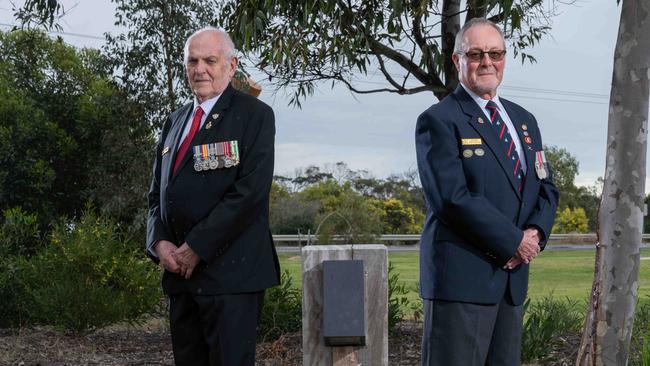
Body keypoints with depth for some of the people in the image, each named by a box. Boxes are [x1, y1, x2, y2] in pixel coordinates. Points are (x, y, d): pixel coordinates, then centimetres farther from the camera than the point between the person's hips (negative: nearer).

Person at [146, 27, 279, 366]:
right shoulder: (175, 120, 18)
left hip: (230, 272, -6)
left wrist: (196, 248, -15)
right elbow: (157, 192, 19)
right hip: (181, 270, 6)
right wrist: (160, 243, -1)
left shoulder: (255, 115, -3)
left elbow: (250, 191, -14)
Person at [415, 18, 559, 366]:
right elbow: (453, 196, -15)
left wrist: (535, 233, -4)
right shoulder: (439, 120, -6)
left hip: (513, 272, 7)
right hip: (461, 273, -7)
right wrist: (514, 241, -14)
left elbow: (546, 187, 17)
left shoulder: (524, 121, 18)